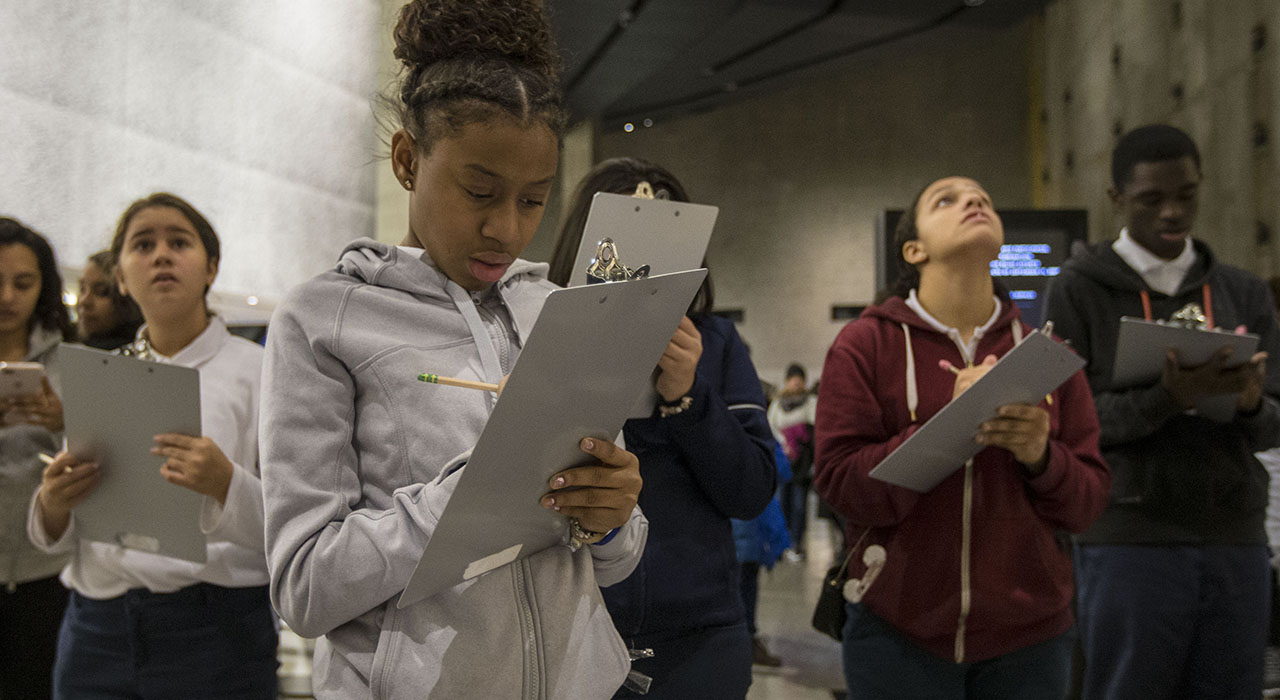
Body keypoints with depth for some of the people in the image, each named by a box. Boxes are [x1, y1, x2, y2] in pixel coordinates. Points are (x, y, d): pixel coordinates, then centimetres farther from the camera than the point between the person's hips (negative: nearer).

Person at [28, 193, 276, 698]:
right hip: (97, 631, 4)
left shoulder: (256, 369, -3)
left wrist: (225, 483, -27)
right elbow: (59, 538, 13)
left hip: (212, 632, -4)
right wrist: (54, 504, -9)